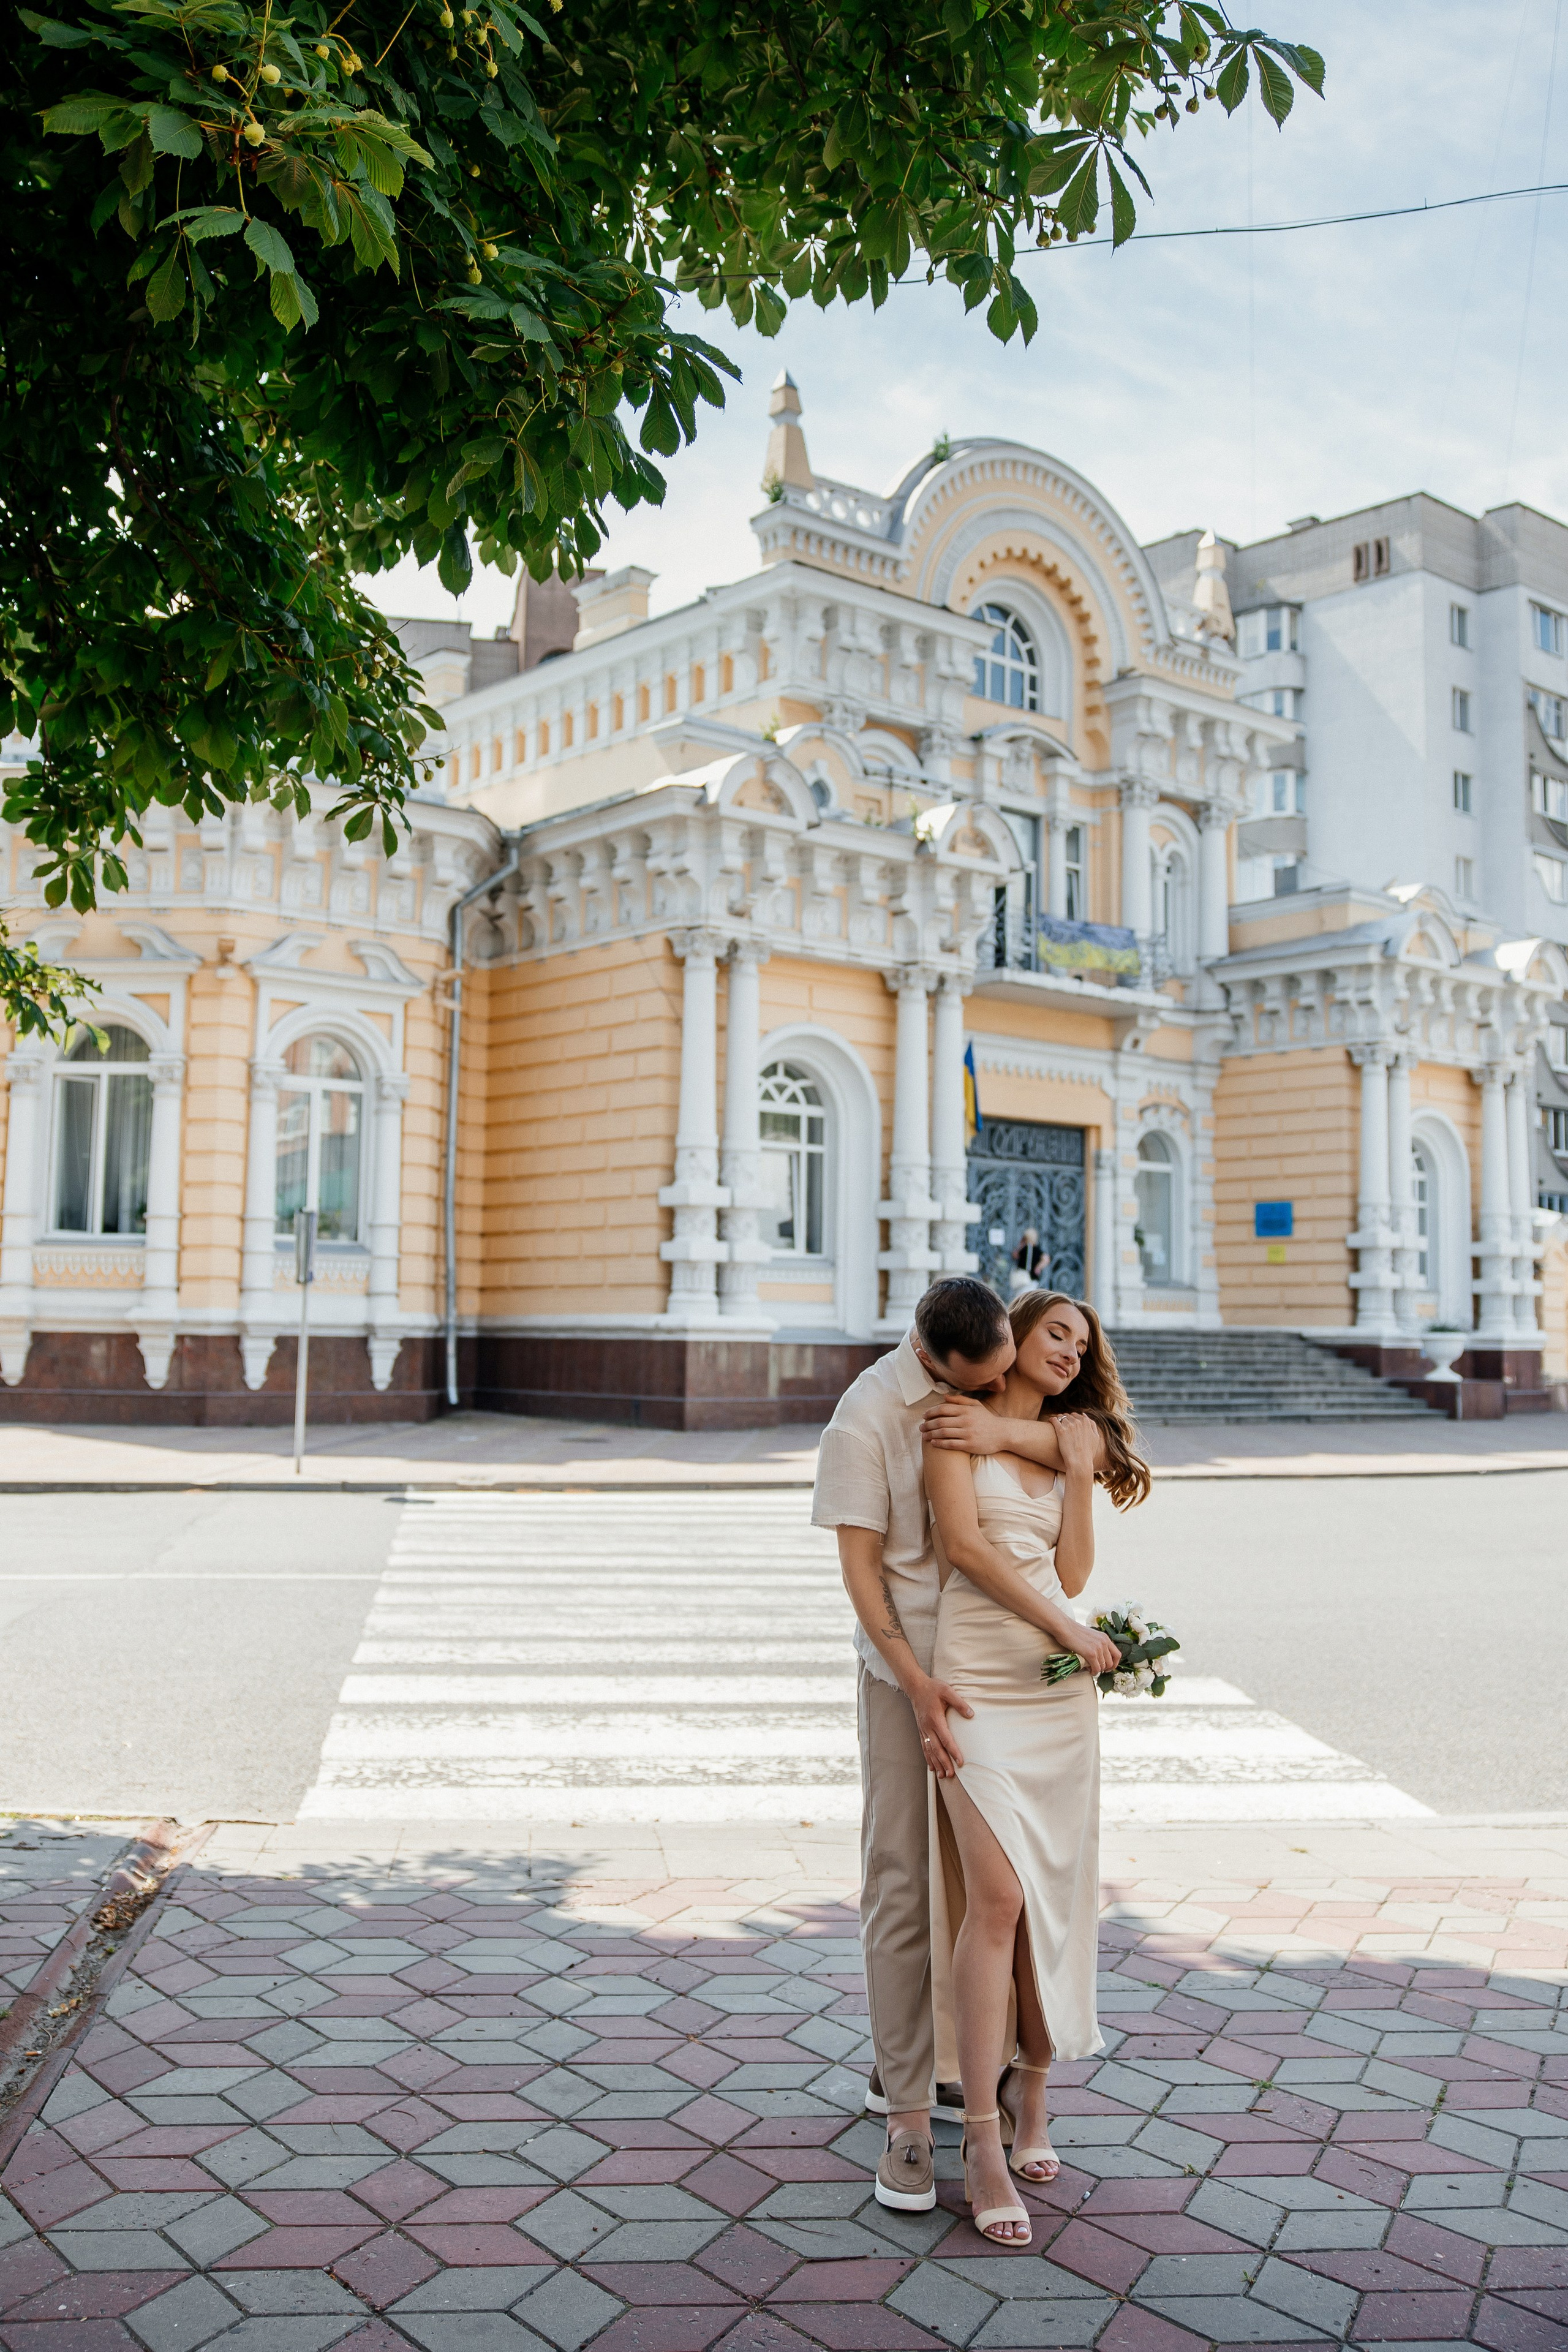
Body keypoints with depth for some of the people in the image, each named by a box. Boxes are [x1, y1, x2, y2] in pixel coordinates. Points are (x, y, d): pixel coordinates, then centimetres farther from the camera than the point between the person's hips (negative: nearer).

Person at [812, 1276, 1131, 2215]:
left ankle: (923, 2061, 30)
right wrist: (919, 1686, -21)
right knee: (903, 1882, -4)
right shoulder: (869, 1415, -16)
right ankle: (908, 2114, 5)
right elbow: (860, 1565, -14)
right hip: (908, 1662, -5)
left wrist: (1006, 1430, -25)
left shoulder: (1010, 1386, 1)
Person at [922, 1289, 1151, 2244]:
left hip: (1065, 1683, 5)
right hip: (981, 1677, -5)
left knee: (1055, 1894, 6)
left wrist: (1080, 1471, -3)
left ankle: (1032, 2090, 24)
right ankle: (984, 2146, -4)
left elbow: (1071, 1575, 7)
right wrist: (1069, 1633, -7)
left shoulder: (1070, 1442, 17)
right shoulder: (955, 1424, 1)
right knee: (997, 1899, -11)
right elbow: (966, 1545, -8)